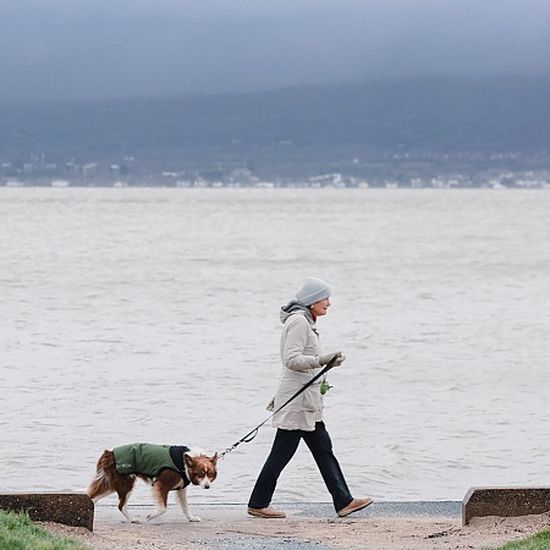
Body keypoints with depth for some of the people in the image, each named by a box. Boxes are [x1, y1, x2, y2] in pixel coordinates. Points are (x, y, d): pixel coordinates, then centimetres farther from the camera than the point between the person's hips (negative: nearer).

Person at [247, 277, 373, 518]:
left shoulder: (305, 322, 18)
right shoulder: (298, 321, -14)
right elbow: (292, 359, -23)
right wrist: (322, 360, -33)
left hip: (307, 402, 11)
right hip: (297, 400, -11)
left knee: (323, 449, 7)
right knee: (282, 452, -4)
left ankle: (343, 501, 5)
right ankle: (258, 504, 3)